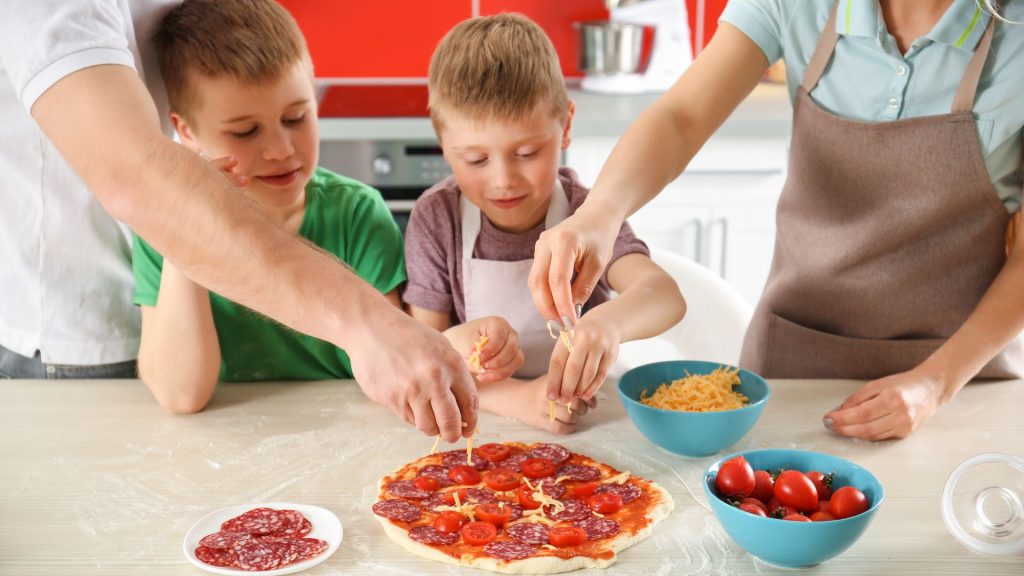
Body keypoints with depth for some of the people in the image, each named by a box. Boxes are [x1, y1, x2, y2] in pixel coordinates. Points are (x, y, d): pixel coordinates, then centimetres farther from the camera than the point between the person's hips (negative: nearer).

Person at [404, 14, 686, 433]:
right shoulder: (436, 219, -8)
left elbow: (666, 295, -25)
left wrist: (608, 321, -49)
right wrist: (512, 397, -28)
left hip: (585, 413, 0)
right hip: (481, 421, 1)